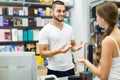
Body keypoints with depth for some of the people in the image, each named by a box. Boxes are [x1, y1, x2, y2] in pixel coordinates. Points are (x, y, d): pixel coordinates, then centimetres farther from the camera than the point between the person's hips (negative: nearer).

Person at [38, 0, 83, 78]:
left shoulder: (69, 28, 6)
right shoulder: (45, 30, -10)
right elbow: (42, 53, -12)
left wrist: (75, 47, -9)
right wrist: (58, 51, -26)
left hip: (70, 69, 5)